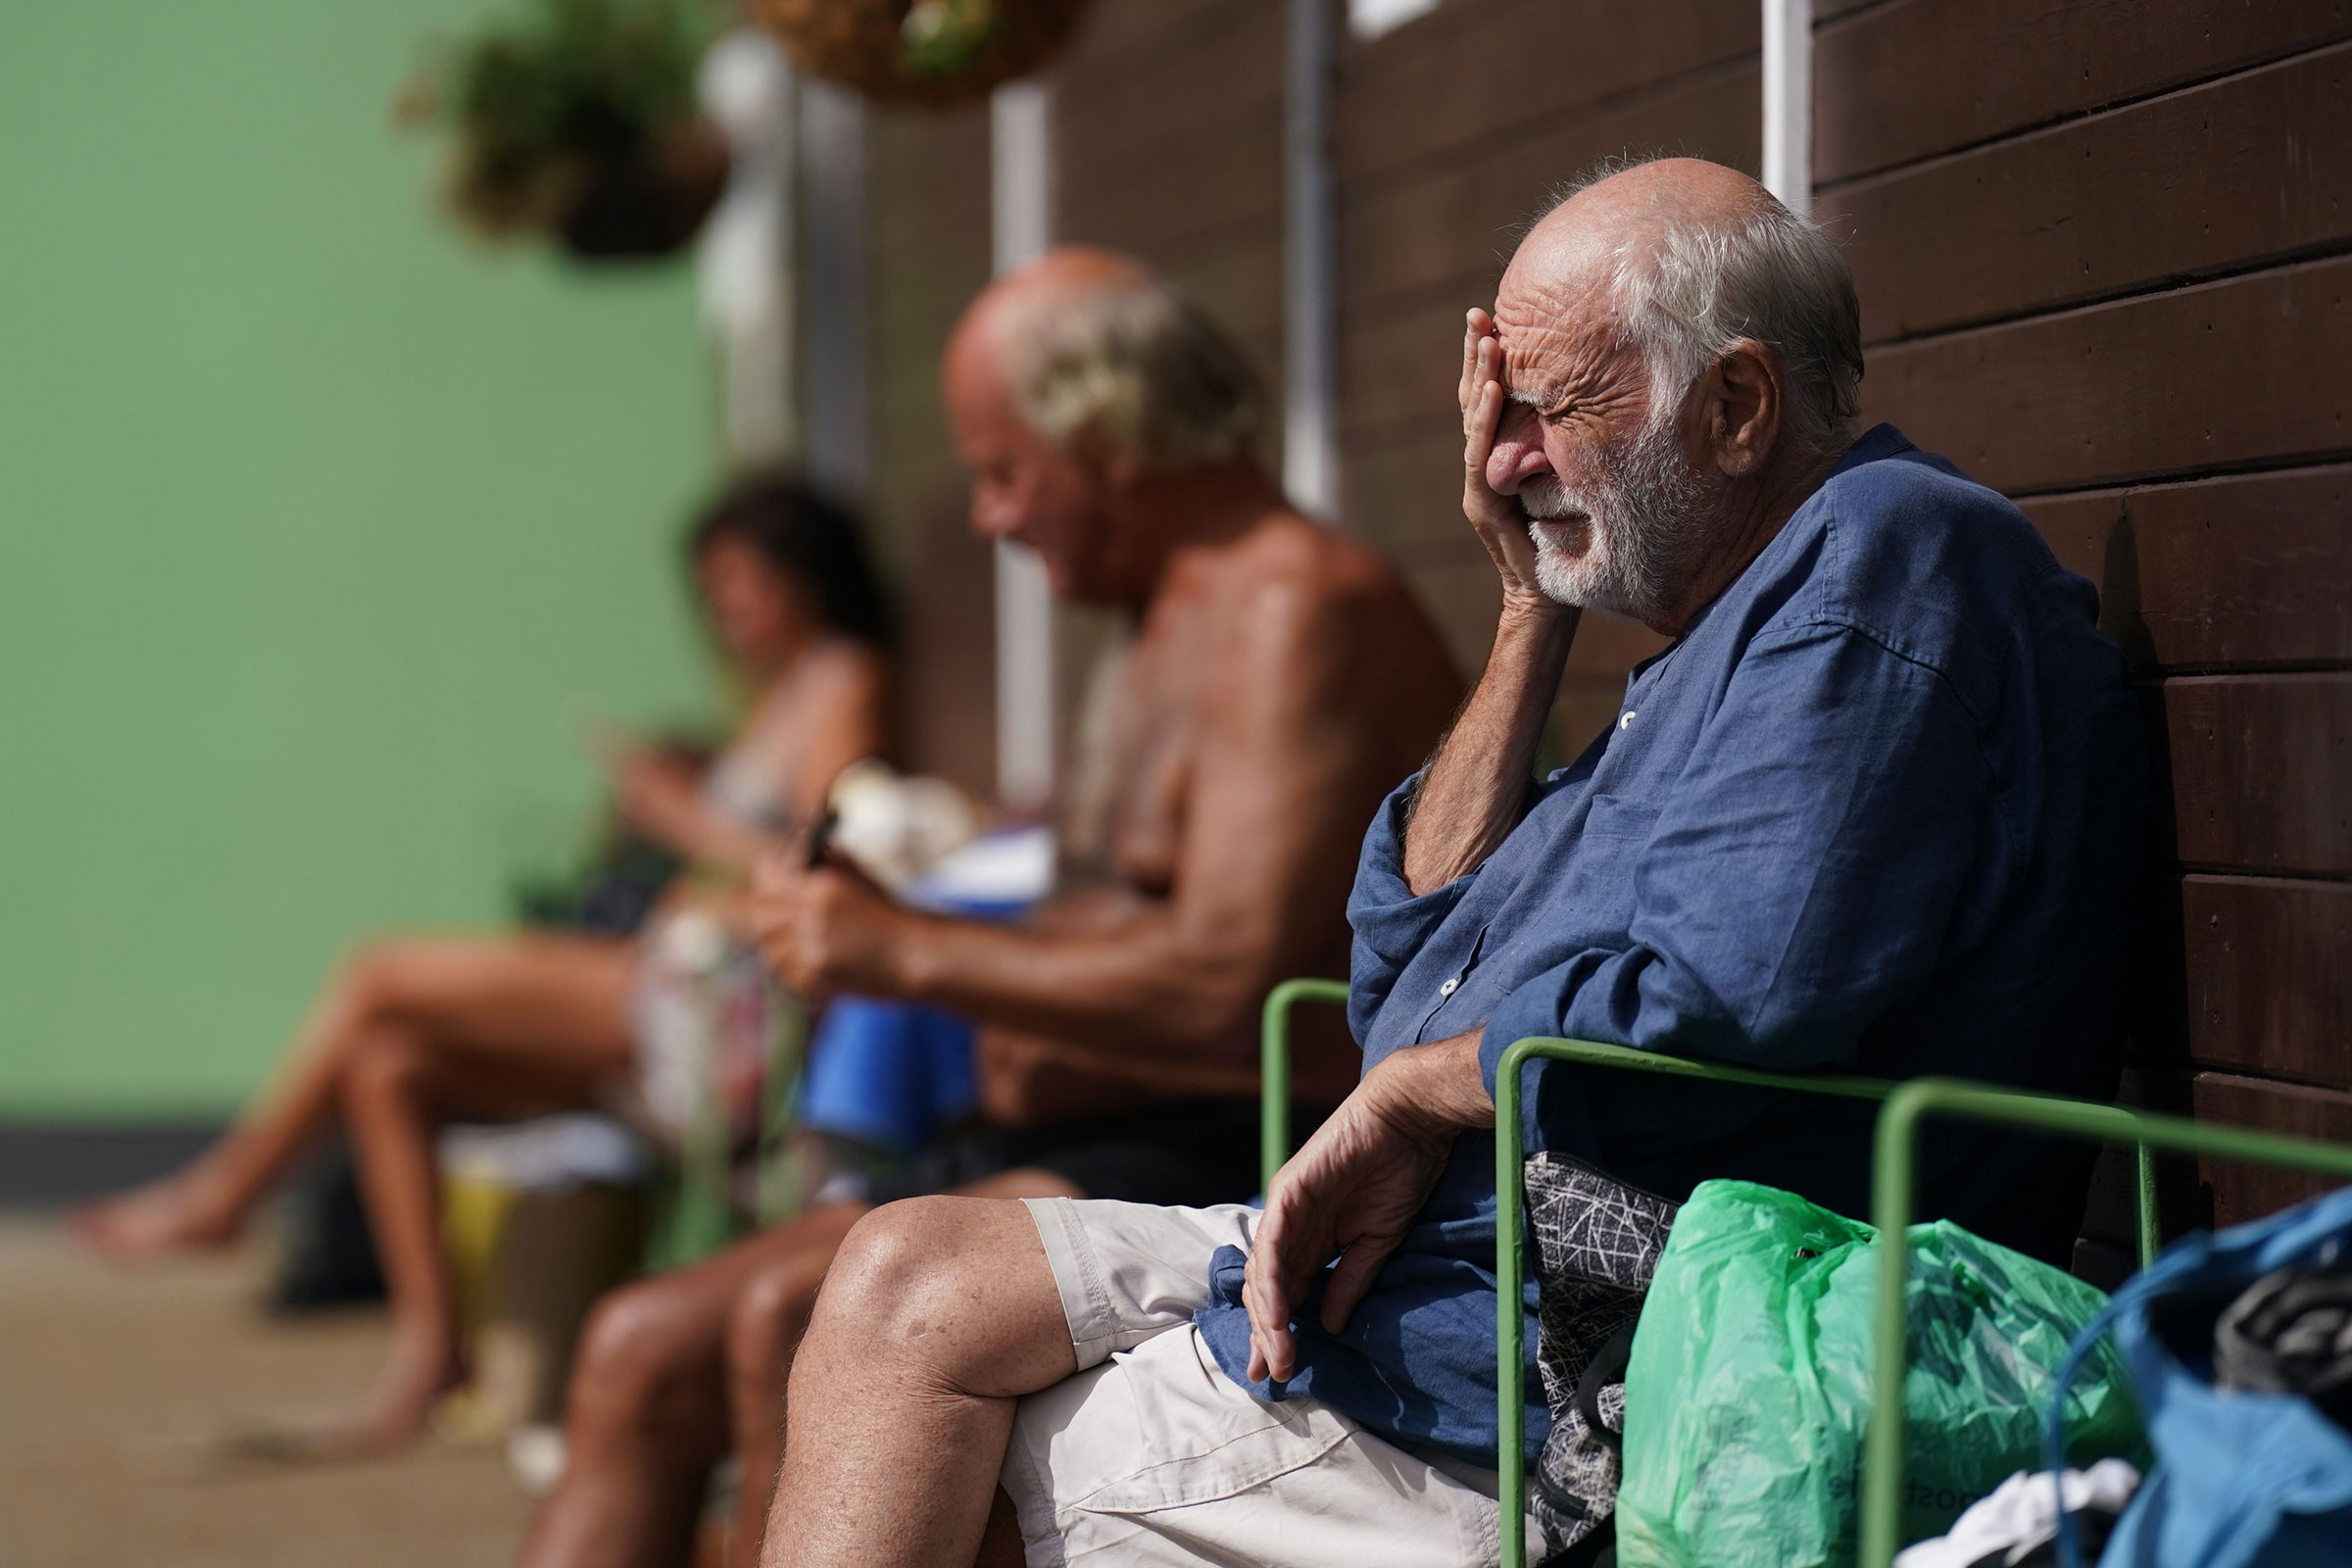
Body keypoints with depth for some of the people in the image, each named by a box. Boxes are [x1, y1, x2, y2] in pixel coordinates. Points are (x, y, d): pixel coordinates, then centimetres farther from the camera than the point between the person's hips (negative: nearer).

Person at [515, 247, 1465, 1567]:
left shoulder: (1300, 608, -12)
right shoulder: (1177, 624, 22)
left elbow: (1231, 989, -23)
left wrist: (910, 955, -15)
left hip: (1226, 1168, -10)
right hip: (1064, 1157, 10)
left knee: (798, 1317, -29)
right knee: (640, 1356, 0)